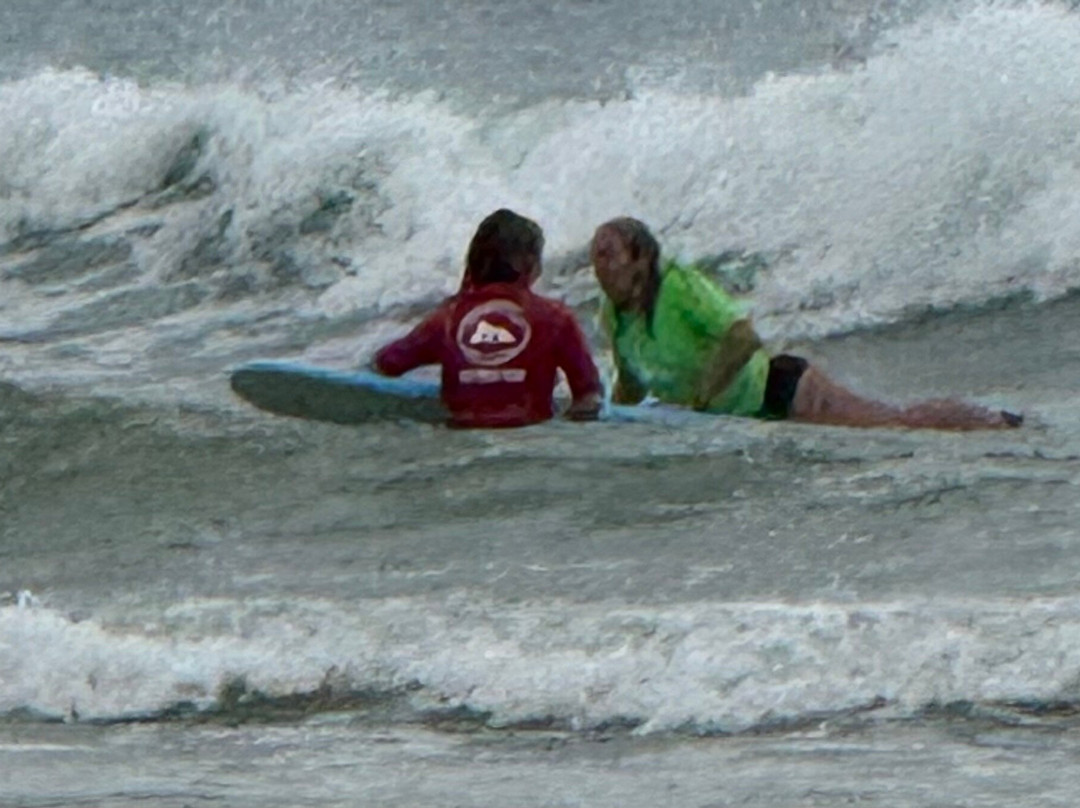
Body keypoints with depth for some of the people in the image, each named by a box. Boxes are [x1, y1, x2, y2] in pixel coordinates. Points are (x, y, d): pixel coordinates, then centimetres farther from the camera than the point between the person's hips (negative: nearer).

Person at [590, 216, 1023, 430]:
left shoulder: (679, 286, -25)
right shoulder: (612, 316, -2)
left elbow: (744, 339, -34)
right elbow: (629, 384, 16)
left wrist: (698, 399, -31)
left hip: (776, 387, -7)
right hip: (744, 417, 7)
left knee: (899, 421, 1)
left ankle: (992, 421, 21)